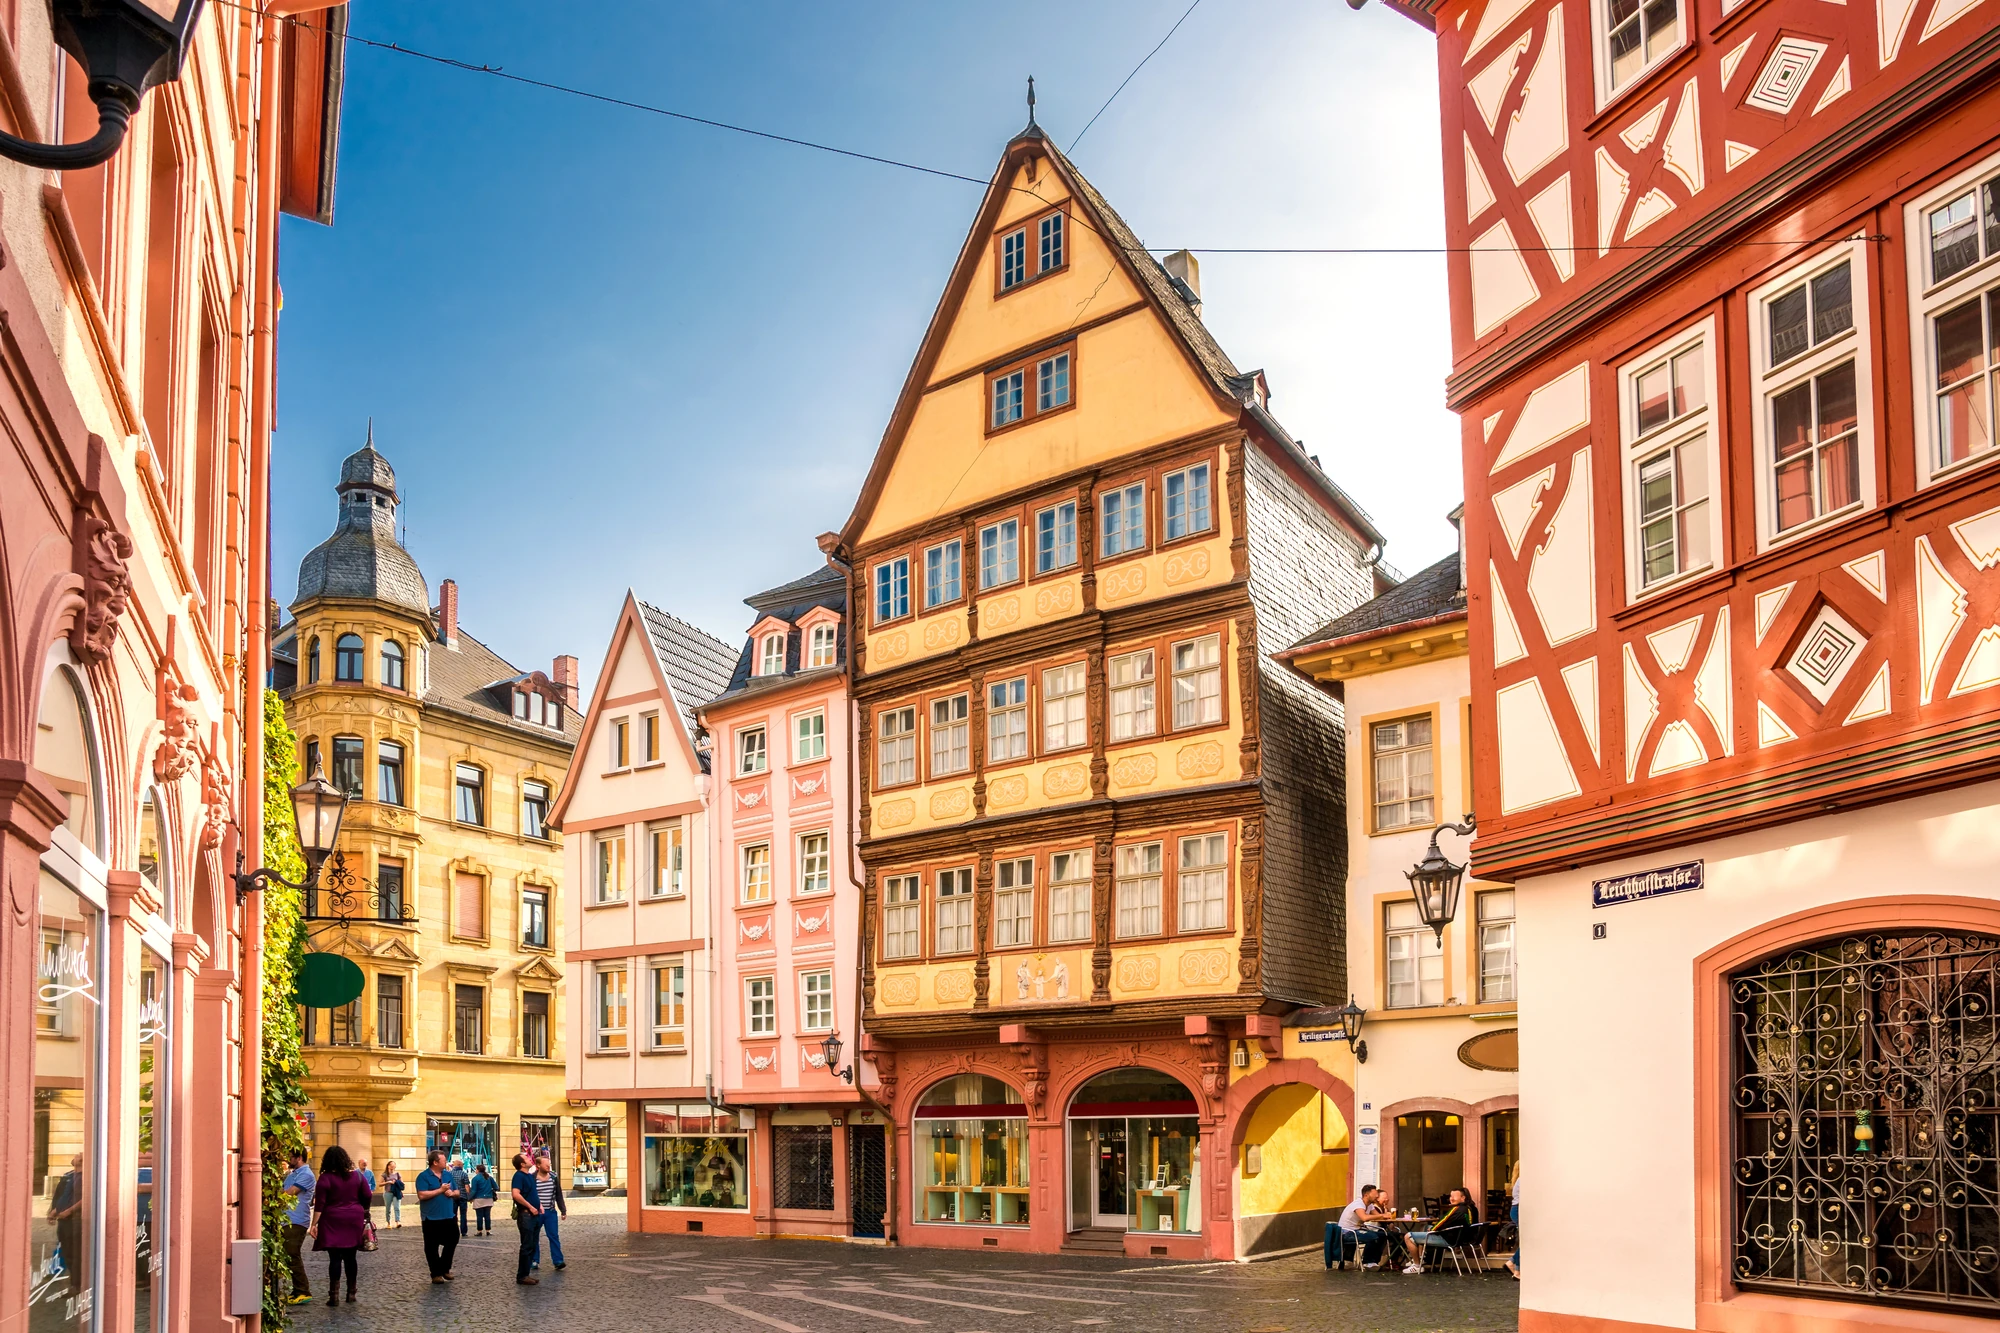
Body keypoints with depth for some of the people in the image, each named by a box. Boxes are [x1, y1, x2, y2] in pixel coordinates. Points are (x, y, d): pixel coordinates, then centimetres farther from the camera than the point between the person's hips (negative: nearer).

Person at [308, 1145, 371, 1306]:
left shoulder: (326, 1178, -8)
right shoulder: (357, 1176, 3)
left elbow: (319, 1204, -11)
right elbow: (366, 1197, 6)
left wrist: (314, 1224, -9)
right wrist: (363, 1214, 21)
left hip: (333, 1222, -3)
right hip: (354, 1221, 3)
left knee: (335, 1258, -1)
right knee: (350, 1257, 11)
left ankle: (334, 1295, -5)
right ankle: (351, 1294, 15)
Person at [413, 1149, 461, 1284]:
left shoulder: (448, 1175, 9)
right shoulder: (423, 1176, -10)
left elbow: (457, 1192, 14)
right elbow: (422, 1195, -20)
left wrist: (452, 1193, -9)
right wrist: (440, 1190, -20)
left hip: (449, 1217, 6)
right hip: (431, 1218, -6)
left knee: (451, 1243, 11)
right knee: (432, 1247, 2)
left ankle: (445, 1269, 27)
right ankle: (436, 1274, 11)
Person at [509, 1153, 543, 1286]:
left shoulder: (530, 1175, 15)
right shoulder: (519, 1176, -13)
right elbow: (516, 1194, -25)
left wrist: (538, 1204, 13)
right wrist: (530, 1207, -20)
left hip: (535, 1214, 9)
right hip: (525, 1214, -9)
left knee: (533, 1245, 12)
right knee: (527, 1246, -6)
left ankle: (526, 1273, 19)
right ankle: (521, 1276, 1)